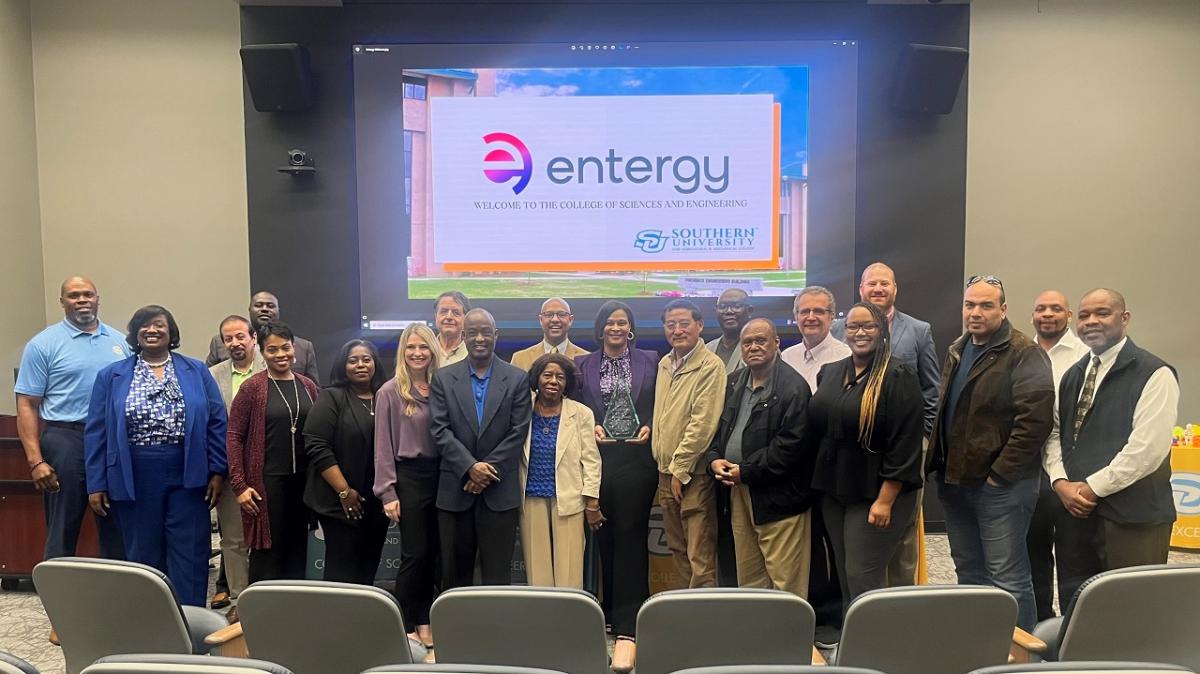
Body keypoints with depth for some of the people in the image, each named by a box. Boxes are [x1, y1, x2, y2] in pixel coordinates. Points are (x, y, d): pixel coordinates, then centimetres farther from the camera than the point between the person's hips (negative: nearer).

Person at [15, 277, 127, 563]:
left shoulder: (120, 342, 9)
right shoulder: (43, 344, -1)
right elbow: (27, 405, -3)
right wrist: (36, 461, -11)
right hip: (66, 442, -3)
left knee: (117, 531, 11)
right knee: (63, 532, 5)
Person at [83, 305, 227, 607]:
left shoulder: (197, 371, 5)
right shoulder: (111, 376, 6)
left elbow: (217, 423, 3)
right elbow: (97, 432, 4)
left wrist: (217, 472, -3)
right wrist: (96, 484, 0)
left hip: (186, 476, 0)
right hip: (134, 479, 1)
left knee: (189, 555, 3)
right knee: (143, 556, 11)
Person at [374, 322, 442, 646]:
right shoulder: (390, 392, -4)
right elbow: (383, 447, -4)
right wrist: (388, 493, -8)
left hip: (439, 474, 4)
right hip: (409, 476, -4)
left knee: (432, 552, 9)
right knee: (415, 553, -1)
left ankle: (424, 622, 22)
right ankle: (406, 625, 13)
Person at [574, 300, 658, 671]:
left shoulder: (650, 361, 7)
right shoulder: (583, 364, 11)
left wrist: (649, 427, -8)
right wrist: (591, 427, -7)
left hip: (637, 458, -2)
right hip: (599, 457, 2)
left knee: (631, 536, -4)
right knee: (604, 537, 8)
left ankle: (627, 629, -3)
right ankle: (612, 613, 24)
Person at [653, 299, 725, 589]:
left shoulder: (711, 366, -12)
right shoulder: (664, 364, 11)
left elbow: (702, 424, -16)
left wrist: (680, 469, -14)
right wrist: (664, 467, 11)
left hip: (694, 473, -7)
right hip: (666, 471, 7)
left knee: (701, 558, -4)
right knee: (678, 549, 17)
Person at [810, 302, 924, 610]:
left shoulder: (898, 376, -12)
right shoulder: (830, 372, 8)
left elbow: (905, 443, -16)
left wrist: (885, 500, -18)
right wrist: (822, 483, 8)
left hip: (875, 493, -6)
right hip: (834, 490, 7)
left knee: (862, 577, -2)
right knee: (844, 574, 15)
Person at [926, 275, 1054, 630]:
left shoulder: (1024, 354, -11)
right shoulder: (957, 351, 15)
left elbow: (1034, 420, -19)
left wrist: (1000, 473, -18)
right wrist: (937, 462, 13)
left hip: (1000, 484, -8)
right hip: (954, 480, 8)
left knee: (1007, 578, -1)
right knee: (968, 572, 17)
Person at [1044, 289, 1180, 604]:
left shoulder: (1154, 374, -8)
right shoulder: (1073, 375, 15)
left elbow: (1147, 448, -17)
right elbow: (1055, 433, 14)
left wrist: (1091, 487, -13)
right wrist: (1061, 482, -3)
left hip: (1131, 517, -6)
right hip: (1076, 510, 6)